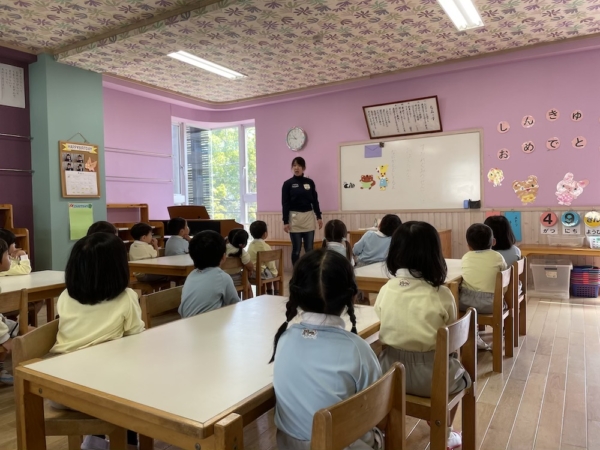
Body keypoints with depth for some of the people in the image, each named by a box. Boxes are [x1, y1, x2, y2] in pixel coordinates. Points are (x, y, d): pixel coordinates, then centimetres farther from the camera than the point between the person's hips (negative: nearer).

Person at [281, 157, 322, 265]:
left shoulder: (310, 182, 7)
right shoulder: (288, 183, -1)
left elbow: (315, 200, 10)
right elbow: (285, 204, -3)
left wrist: (319, 217, 5)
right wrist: (285, 221, -7)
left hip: (309, 217, 2)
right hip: (294, 218, -2)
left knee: (309, 248, 2)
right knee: (296, 248, 2)